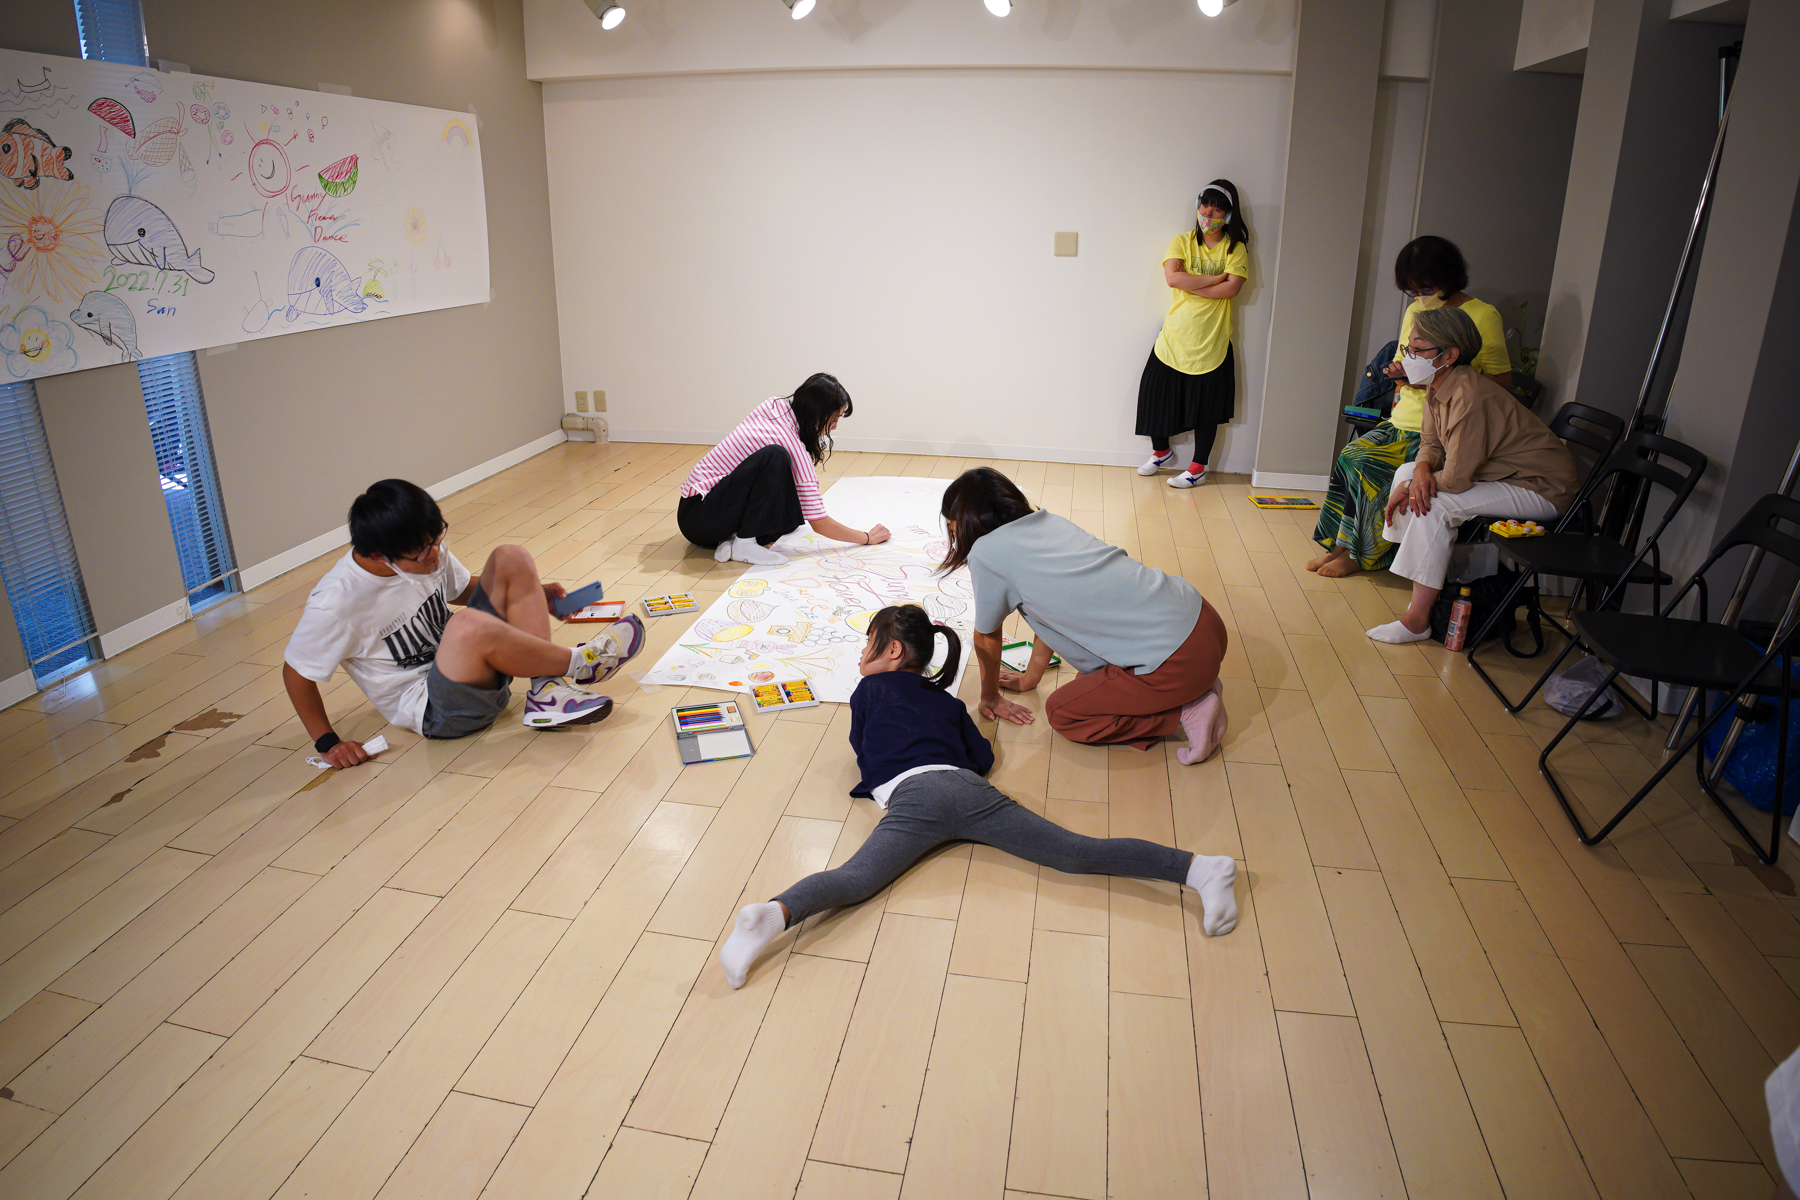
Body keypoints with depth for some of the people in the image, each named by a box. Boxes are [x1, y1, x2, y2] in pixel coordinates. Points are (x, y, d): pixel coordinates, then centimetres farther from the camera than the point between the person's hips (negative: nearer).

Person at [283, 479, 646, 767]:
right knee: (470, 626, -39)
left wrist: (532, 593, 1)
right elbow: (296, 672, -10)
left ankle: (545, 694, -18)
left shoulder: (424, 548, -5)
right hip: (432, 710, -7)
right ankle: (579, 663, -15)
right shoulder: (336, 603, -23)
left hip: (471, 670, 7)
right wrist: (327, 743, -9)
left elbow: (462, 589, 14)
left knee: (511, 559, -9)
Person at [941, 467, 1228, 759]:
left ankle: (1187, 713, 3)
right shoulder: (1049, 522, 15)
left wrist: (990, 697, 25)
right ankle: (1197, 686, 16)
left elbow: (987, 639, 8)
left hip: (1176, 656, -8)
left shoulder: (985, 552, -7)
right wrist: (1029, 678, 35)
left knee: (1060, 712, 9)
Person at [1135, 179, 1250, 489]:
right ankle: (1162, 452, 30)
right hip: (1175, 336, 2)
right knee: (1156, 393, 6)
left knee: (1207, 406, 5)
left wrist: (1190, 285, -17)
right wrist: (1214, 279, -15)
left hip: (1212, 340, -2)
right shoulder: (1181, 241, 3)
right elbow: (1172, 277, -15)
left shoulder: (1236, 248, 0)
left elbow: (1232, 288, -17)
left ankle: (1198, 468, 19)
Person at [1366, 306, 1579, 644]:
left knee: (1437, 505, -26)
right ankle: (1425, 588, 8)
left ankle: (1418, 620, -19)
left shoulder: (1470, 398, -31)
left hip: (1543, 489, -10)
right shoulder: (1437, 386, -2)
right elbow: (1431, 443, 7)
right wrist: (1422, 470, -16)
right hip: (1506, 475, 10)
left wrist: (1411, 486, -13)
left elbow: (1456, 479, -29)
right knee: (1407, 471, 5)